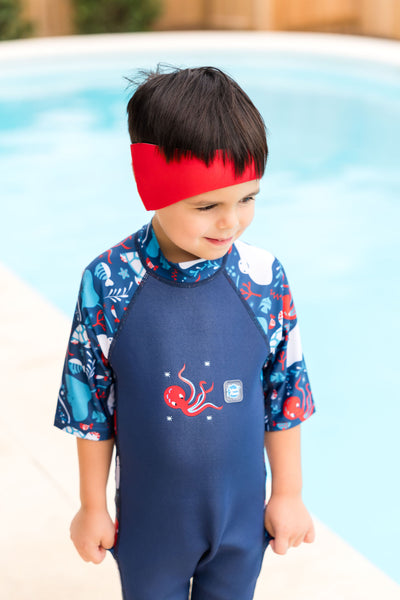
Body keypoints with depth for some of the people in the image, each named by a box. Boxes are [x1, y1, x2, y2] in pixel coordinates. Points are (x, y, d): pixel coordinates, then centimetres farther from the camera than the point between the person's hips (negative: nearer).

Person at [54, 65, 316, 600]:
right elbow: (91, 402, -7)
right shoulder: (108, 284, -18)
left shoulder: (263, 279, -14)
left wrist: (288, 494, 4)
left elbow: (284, 393, -3)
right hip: (148, 518, -1)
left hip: (242, 515, 1)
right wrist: (92, 507, 1)